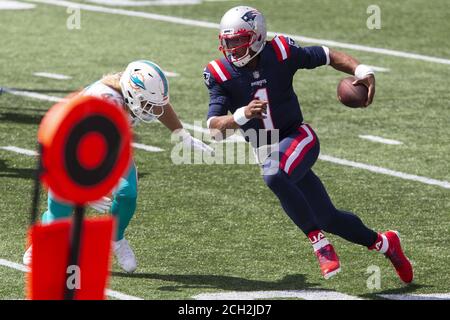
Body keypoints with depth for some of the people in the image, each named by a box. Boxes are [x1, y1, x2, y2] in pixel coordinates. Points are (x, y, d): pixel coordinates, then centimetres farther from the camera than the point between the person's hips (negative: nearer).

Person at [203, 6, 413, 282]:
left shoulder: (280, 54, -13)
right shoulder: (221, 75, -11)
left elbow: (327, 56, 0)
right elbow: (214, 127, -19)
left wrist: (362, 71, -18)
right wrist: (243, 114, -39)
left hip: (299, 138, -3)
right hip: (269, 152, 3)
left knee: (274, 176, -36)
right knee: (327, 218, 7)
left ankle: (319, 242, -25)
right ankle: (385, 244, 31)